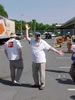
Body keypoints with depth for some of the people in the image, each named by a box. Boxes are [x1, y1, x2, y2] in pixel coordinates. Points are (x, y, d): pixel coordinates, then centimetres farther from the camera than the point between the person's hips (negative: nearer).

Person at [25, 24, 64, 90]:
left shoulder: (43, 42, -6)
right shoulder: (33, 41, 6)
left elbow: (50, 48, -6)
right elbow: (27, 37, 8)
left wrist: (58, 52, -10)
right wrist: (27, 29, 3)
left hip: (41, 61, -5)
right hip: (34, 61, 5)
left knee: (42, 73, 0)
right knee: (35, 74, 13)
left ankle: (42, 84, 14)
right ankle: (37, 84, 29)